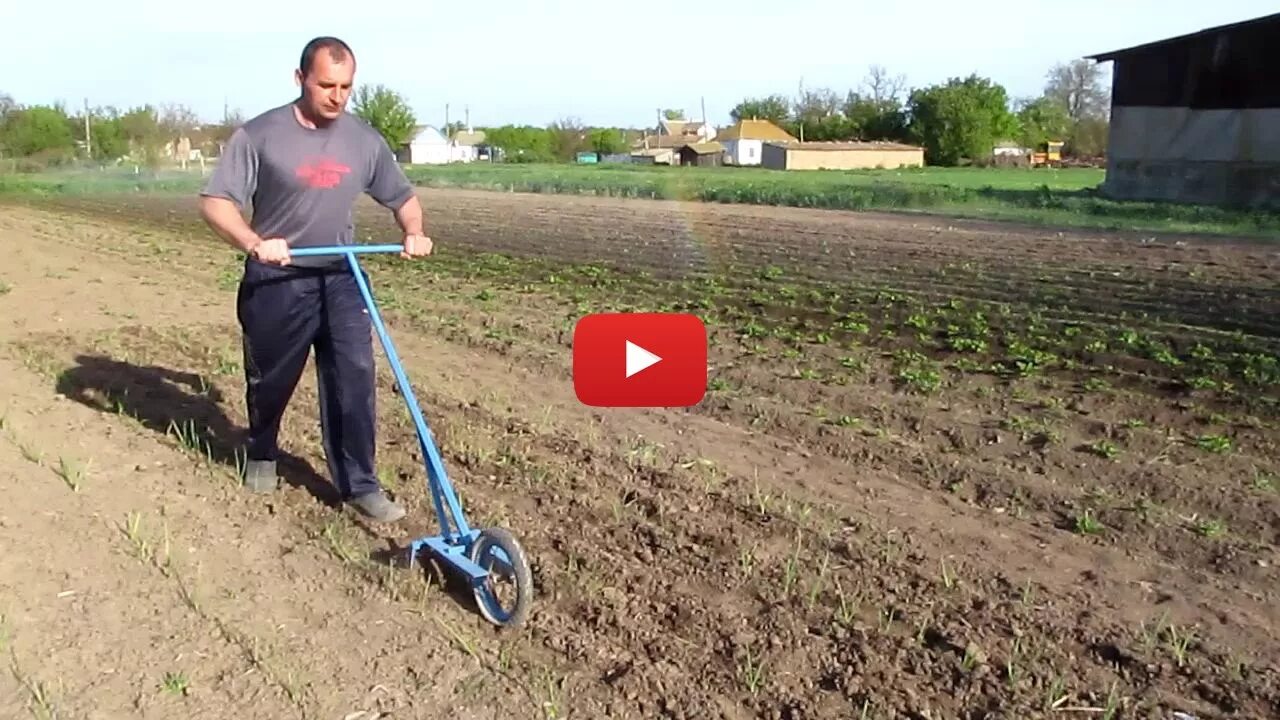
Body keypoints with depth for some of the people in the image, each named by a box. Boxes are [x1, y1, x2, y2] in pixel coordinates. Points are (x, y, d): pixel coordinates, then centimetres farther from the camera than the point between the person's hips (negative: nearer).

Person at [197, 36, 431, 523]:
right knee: (271, 380, 14)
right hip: (277, 282, -2)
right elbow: (215, 201, -13)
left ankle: (359, 484, 1)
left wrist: (413, 232, -9)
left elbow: (402, 196, 13)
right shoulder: (260, 135, -10)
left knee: (353, 379, -7)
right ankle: (261, 455, 41)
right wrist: (253, 243, -31)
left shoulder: (365, 140, 2)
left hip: (341, 279, 2)